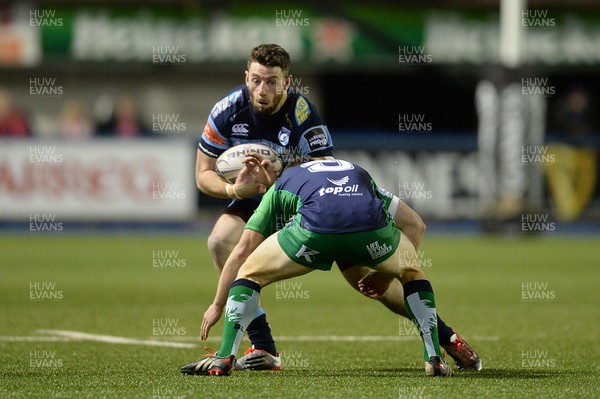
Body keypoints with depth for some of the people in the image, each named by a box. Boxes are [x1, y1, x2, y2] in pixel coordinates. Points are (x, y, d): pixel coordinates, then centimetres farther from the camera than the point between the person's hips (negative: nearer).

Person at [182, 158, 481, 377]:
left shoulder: (281, 184, 38)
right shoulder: (359, 173, 44)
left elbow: (241, 252, 33)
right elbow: (414, 224, 38)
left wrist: (217, 305, 40)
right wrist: (387, 275, 43)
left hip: (315, 229, -2)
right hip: (371, 226, 2)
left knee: (249, 273, 22)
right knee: (412, 271, 33)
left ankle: (224, 359, 10)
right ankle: (435, 358, 24)